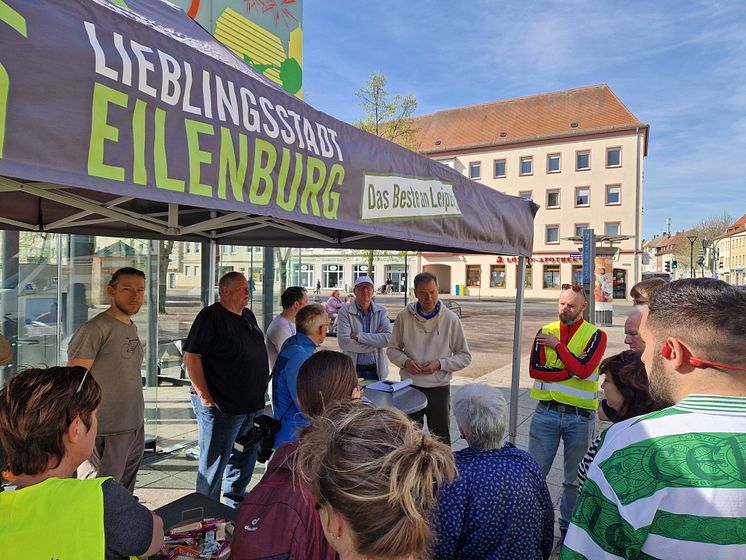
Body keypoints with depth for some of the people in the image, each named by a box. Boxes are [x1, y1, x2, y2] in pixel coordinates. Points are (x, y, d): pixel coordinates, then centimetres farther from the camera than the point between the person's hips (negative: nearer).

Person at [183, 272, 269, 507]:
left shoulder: (248, 316, 13)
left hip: (251, 406, 8)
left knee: (245, 459, 20)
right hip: (221, 406, -8)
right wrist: (204, 396, -19)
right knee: (214, 464, 3)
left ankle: (236, 504, 38)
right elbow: (191, 356, -17)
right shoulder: (211, 316, -12)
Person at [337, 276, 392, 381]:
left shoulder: (381, 311, 2)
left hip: (376, 369, 2)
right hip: (353, 370, -2)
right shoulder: (345, 311, -6)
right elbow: (344, 342, -18)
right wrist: (375, 341, -14)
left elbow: (389, 338, -13)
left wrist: (358, 336, -17)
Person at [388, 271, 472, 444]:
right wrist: (405, 361, -14)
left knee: (441, 440, 11)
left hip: (438, 389, -1)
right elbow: (393, 349, 6)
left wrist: (440, 364, -16)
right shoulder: (404, 316, -5)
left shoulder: (450, 319, -8)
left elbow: (465, 356, -1)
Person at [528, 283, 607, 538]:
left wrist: (558, 345, -11)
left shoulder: (596, 335, -2)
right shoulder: (546, 331, 5)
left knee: (575, 479, 14)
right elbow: (535, 369, -8)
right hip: (546, 412, 2)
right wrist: (571, 370, -13)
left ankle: (568, 527, 32)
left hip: (580, 416, -1)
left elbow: (584, 370, -17)